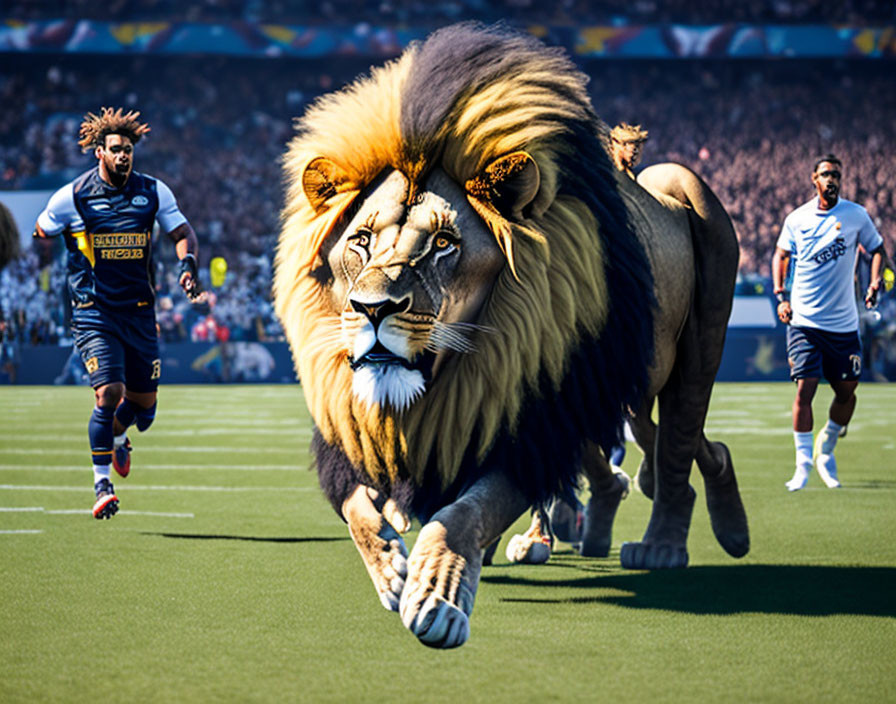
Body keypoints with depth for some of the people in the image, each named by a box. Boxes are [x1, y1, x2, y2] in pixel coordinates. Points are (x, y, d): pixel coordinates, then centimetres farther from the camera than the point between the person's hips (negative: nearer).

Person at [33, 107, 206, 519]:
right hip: (94, 313, -4)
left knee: (144, 405, 9)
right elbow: (42, 232, 9)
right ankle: (102, 486, -7)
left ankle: (117, 437, 46)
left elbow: (182, 231, 5)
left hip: (139, 311, 4)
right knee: (109, 393, -19)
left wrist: (188, 263, -14)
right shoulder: (72, 197, -5)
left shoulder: (153, 192, 2)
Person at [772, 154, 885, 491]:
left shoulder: (855, 215, 0)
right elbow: (781, 255, 15)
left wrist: (875, 283, -4)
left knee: (847, 391, 5)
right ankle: (803, 465, -5)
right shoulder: (796, 219, 0)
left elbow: (876, 248, 13)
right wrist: (780, 295, 1)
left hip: (844, 323, 2)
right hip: (804, 321, -1)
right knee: (804, 389, -11)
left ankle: (825, 449, 29)